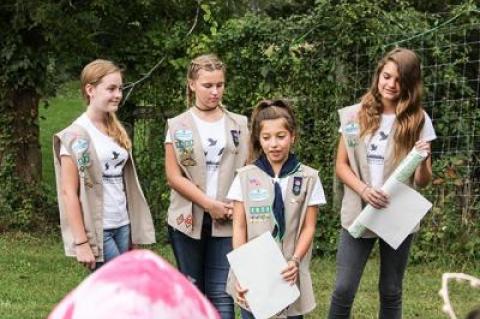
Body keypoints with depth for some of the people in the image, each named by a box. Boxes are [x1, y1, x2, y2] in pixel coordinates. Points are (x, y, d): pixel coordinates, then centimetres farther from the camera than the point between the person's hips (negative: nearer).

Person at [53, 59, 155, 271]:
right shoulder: (77, 136, -10)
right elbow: (69, 192, -13)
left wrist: (133, 229, 11)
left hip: (122, 225, 7)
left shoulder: (117, 130, 12)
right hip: (97, 230, -7)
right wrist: (81, 242, -17)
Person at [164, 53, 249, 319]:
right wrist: (210, 204, -13)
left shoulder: (239, 125, 7)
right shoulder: (177, 126, 2)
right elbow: (174, 176, -5)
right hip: (188, 218, 0)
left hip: (227, 220, 0)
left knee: (221, 293, -5)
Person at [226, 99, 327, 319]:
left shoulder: (308, 178, 2)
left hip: (290, 274, 0)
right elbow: (239, 228, 1)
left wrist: (295, 261, -14)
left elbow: (308, 227, 2)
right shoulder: (245, 177, 3)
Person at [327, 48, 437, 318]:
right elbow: (341, 165, 3)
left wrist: (423, 161, -23)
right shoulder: (356, 115, 1)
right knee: (344, 290, -3)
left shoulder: (419, 121, -1)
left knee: (391, 292, 8)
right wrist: (363, 189, -15)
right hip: (358, 214, 0)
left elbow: (423, 182, -1)